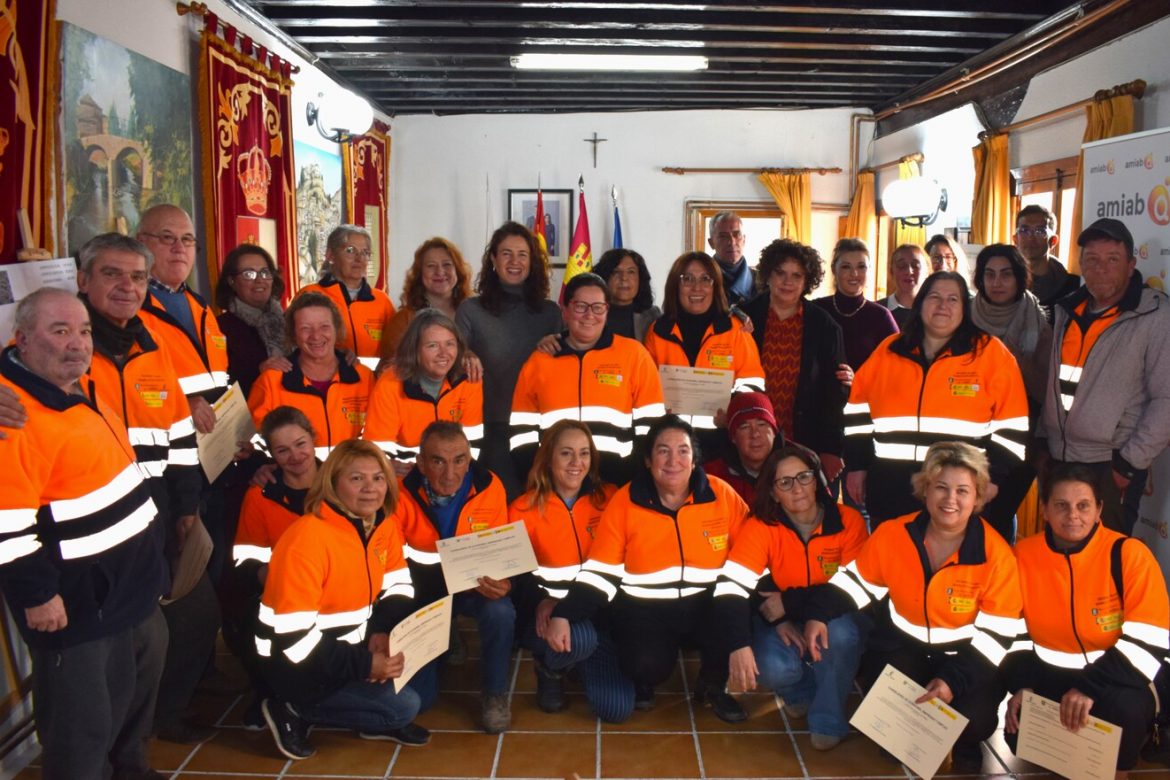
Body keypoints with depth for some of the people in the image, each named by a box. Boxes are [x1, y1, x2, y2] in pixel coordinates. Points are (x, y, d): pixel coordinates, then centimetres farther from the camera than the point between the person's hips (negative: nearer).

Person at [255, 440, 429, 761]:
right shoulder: (306, 539, -27)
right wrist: (364, 664, -27)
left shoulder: (386, 524, -2)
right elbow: (293, 637, -27)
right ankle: (293, 712, 0)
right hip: (297, 665, -7)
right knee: (403, 704, -15)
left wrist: (382, 633, -16)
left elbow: (398, 588, 4)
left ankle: (381, 719, 12)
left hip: (349, 645, 7)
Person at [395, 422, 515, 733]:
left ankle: (495, 693, -7)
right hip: (424, 589, 0)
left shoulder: (489, 487, -18)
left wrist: (502, 582, -28)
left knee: (500, 612, -35)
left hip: (475, 586, 0)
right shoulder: (402, 494, -21)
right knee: (416, 696, -4)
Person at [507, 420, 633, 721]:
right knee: (579, 638, -37)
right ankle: (549, 669, 2)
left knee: (617, 708, -13)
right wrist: (542, 601, -23)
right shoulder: (524, 509, -3)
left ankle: (579, 662, 20)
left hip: (595, 609, 2)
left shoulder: (609, 498, 2)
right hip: (546, 611, -2)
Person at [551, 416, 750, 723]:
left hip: (707, 605, 2)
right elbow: (600, 572, -3)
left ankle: (713, 686, 9)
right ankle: (643, 679, 13)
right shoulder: (624, 502, -3)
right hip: (644, 608, -1)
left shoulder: (721, 494, -2)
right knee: (647, 665, -29)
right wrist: (563, 615, -14)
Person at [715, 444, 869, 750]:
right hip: (778, 621, 0)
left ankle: (828, 721, -8)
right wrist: (739, 646, -40)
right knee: (775, 669, -30)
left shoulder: (849, 521, -14)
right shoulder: (760, 527, -16)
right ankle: (800, 692, 10)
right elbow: (730, 588, -25)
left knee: (841, 632, -34)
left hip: (835, 618, 0)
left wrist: (784, 601, -21)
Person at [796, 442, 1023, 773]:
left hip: (966, 658, -1)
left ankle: (965, 745, 18)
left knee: (974, 721, -24)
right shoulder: (893, 535, -10)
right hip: (901, 646, 1)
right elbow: (856, 582, 2)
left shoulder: (996, 554, -14)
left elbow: (996, 633, -12)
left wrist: (955, 679, -24)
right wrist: (818, 614, -15)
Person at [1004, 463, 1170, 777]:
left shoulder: (1129, 554, -15)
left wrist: (1089, 687, -29)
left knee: (1126, 711, -32)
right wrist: (1021, 685, -8)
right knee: (1018, 725, -17)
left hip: (1111, 677, -3)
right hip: (1046, 672, 3)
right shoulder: (1024, 554, -5)